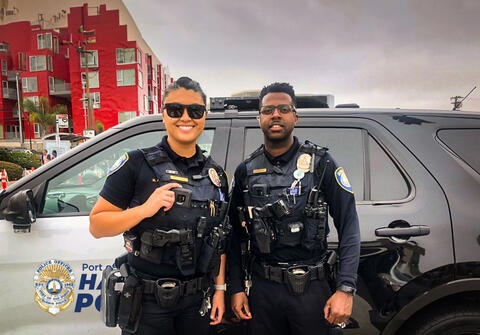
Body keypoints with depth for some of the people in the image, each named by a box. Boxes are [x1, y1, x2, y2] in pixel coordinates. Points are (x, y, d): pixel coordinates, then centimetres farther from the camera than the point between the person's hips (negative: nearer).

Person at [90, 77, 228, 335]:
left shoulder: (216, 175, 4)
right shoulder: (137, 164, -9)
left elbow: (218, 239, 9)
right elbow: (96, 226, -10)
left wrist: (220, 288, 6)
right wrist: (145, 209, -24)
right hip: (147, 300, -3)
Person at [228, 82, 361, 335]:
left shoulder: (320, 163, -6)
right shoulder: (246, 171, 2)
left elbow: (349, 227, -7)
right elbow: (237, 235, 7)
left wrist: (346, 289, -13)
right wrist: (237, 288, 4)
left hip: (310, 288, -2)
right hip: (262, 287, 3)